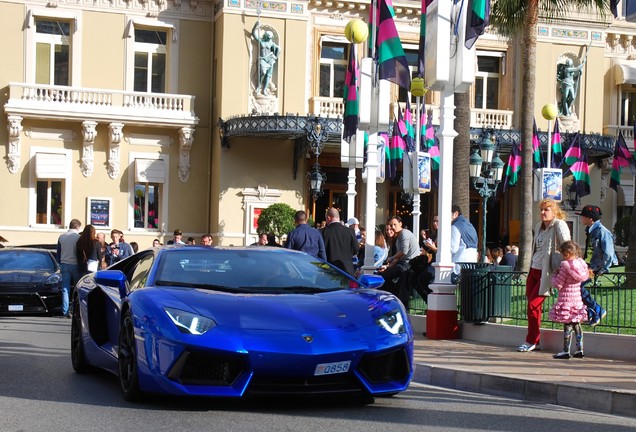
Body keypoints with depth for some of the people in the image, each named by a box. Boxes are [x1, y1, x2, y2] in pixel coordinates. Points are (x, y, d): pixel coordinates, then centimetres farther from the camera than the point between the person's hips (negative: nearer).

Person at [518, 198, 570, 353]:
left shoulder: (559, 225, -11)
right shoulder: (539, 226, 14)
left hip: (546, 272, -8)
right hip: (534, 269, 8)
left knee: (533, 305, -9)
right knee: (532, 305, 8)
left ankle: (531, 341, 1)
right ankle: (535, 341, 16)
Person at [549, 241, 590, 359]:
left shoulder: (566, 266, -18)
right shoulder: (582, 263, 2)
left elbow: (557, 284, -15)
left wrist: (555, 275, 5)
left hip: (567, 299, -7)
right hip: (578, 299, 7)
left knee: (567, 325, -3)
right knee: (576, 324, 15)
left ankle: (566, 351, 1)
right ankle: (579, 349, 16)